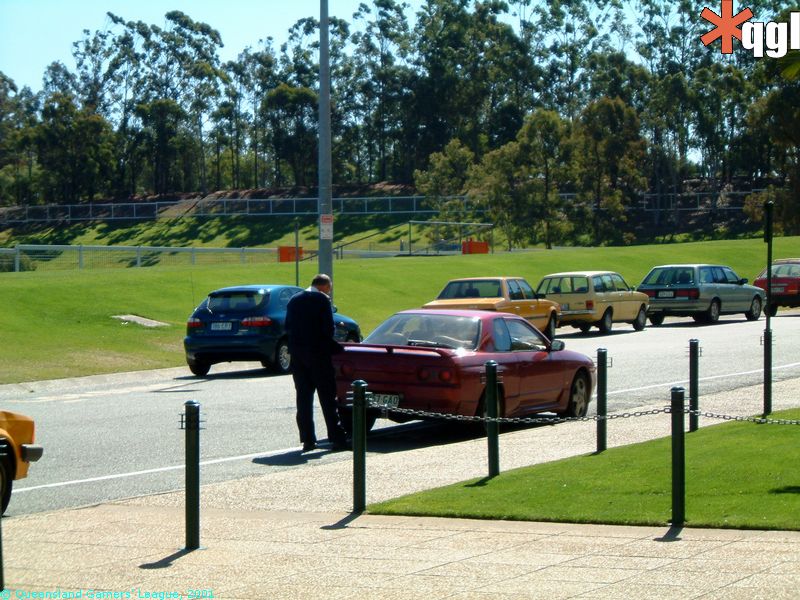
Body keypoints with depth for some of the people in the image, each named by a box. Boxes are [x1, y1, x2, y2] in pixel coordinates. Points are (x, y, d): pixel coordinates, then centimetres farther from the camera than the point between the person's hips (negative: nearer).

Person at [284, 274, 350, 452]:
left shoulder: (294, 300, 9)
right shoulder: (322, 299, -9)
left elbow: (288, 327, 10)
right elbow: (328, 328, -13)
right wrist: (334, 345, 4)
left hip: (297, 353, 5)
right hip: (318, 352, -5)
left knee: (303, 397, 8)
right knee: (327, 397, 0)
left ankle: (307, 439, 5)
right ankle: (337, 438, -1)